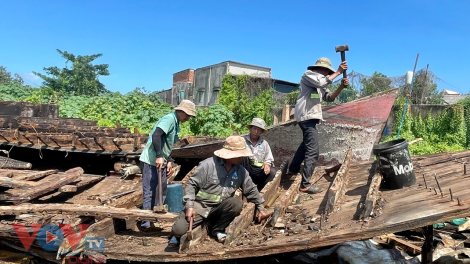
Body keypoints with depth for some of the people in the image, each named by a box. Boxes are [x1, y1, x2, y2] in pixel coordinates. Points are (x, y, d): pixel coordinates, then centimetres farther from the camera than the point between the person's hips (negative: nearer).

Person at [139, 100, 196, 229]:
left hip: (161, 161, 10)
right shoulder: (169, 119, -15)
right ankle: (146, 222, 3)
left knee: (162, 191, 16)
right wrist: (159, 156, -32)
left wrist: (169, 160, 10)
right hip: (151, 161, -10)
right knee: (150, 192, -5)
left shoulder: (175, 123, 14)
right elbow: (156, 135, -29)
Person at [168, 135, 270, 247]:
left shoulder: (241, 171, 1)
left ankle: (217, 229, -2)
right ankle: (179, 235, 17)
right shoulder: (208, 164, -15)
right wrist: (189, 206, -19)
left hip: (219, 208, 4)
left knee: (237, 203, -26)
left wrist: (261, 208, 14)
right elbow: (192, 185, -11)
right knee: (179, 230, -24)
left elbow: (251, 190, 14)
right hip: (200, 205, -4)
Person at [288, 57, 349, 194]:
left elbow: (329, 97, 11)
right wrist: (338, 72, -15)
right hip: (307, 116, -11)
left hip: (310, 116, 11)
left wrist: (341, 87, -3)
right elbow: (322, 82, -24)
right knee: (313, 151, -15)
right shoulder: (308, 74, -4)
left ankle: (293, 169, 41)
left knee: (306, 144, 26)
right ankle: (305, 185, -14)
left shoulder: (319, 83, 23)